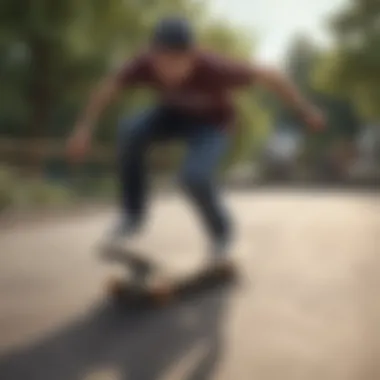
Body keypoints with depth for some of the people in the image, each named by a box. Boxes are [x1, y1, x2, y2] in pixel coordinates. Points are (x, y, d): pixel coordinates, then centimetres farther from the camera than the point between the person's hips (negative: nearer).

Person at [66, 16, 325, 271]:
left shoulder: (214, 68, -38)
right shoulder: (145, 64, -30)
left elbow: (269, 76, -26)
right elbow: (109, 87, -12)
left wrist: (307, 113, -16)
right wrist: (84, 128, -17)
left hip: (213, 125, -3)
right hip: (174, 114, 3)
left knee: (194, 176, -31)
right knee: (130, 132, -26)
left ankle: (220, 230, 1)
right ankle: (133, 215, -8)